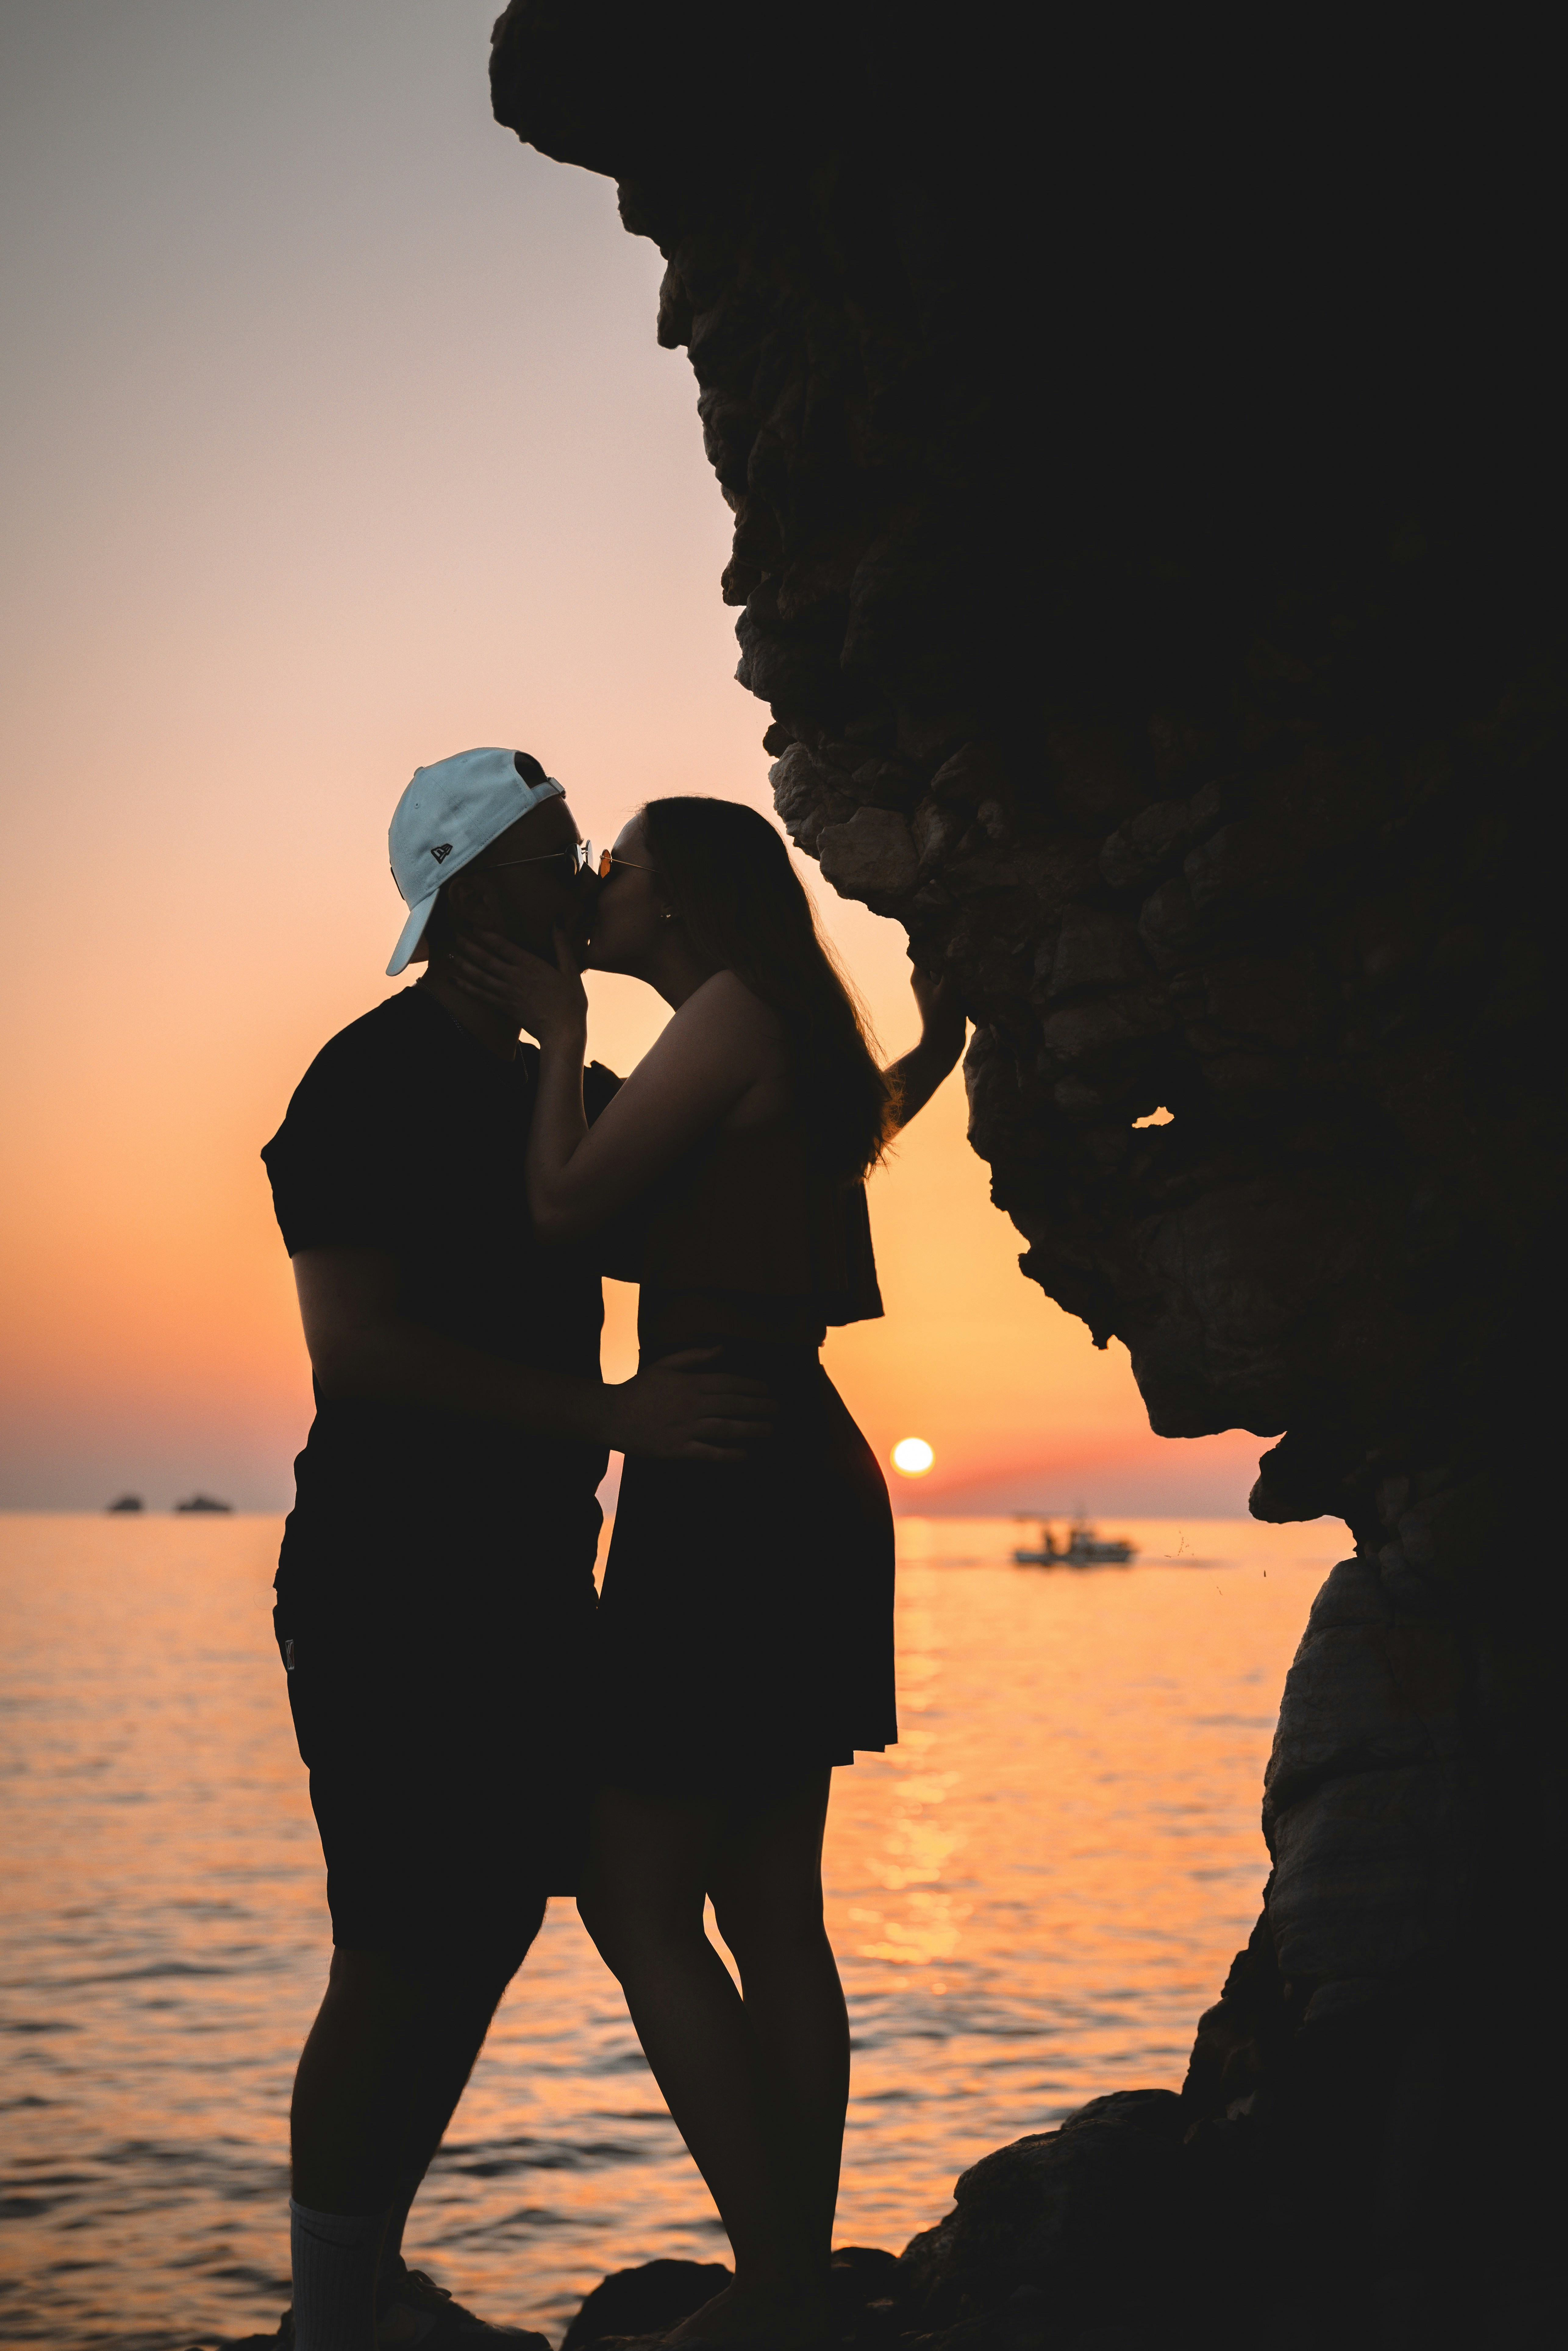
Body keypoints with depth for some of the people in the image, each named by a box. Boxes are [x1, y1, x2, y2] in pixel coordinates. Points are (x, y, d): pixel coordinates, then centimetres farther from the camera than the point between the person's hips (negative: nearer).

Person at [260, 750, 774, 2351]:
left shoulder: (562, 1096, 17)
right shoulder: (375, 1080, -11)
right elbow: (352, 1346, -21)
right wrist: (612, 1414, -27)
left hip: (525, 1583, 9)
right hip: (395, 1588, -9)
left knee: (492, 1927, 12)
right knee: (401, 1959, -7)